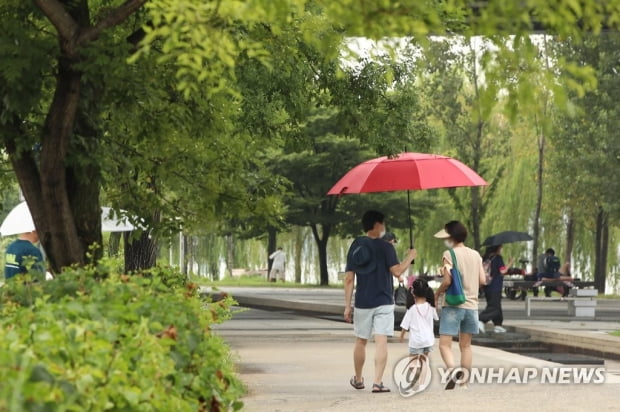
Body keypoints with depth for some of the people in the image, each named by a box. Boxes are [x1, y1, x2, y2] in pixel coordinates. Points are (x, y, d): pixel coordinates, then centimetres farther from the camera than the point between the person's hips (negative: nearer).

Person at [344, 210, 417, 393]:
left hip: (362, 303, 4)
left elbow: (349, 278, 3)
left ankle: (358, 380, 29)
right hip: (383, 302, -4)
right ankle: (377, 382, -12)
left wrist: (347, 305, 6)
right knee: (381, 342, -5)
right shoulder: (385, 247, -9)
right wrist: (410, 257, 0)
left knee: (360, 341, 16)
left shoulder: (355, 247, 4)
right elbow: (397, 271, -17)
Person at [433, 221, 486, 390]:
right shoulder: (475, 255, 8)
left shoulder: (449, 254, -10)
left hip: (453, 304, -6)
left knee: (445, 343, -6)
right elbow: (482, 280, 6)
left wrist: (437, 293, 0)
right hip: (471, 304, 6)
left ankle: (453, 370, -30)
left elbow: (447, 281, -17)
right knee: (466, 345, 13)